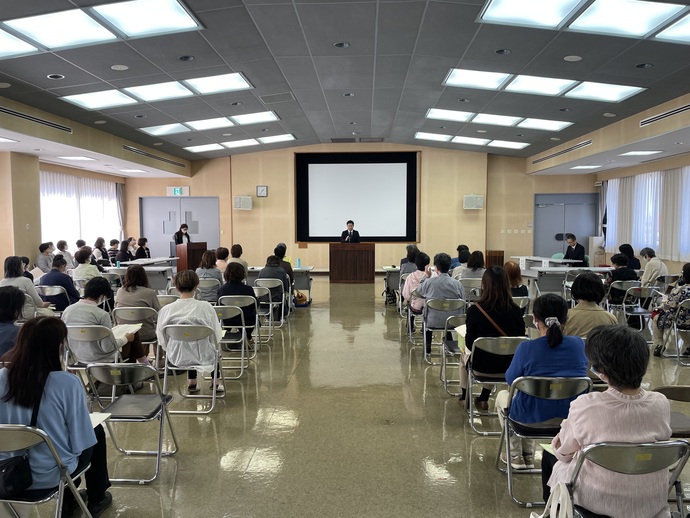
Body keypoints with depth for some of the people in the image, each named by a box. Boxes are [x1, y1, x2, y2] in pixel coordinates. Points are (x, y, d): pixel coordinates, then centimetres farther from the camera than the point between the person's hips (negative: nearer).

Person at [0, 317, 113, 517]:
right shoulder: (67, 382, -25)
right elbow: (82, 442, -17)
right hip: (51, 475, -5)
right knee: (97, 432, 23)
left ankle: (67, 501, 45)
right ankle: (96, 500, 39)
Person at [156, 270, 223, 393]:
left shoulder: (166, 310, -15)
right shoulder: (205, 307, -20)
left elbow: (161, 339, -4)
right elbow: (217, 337, -11)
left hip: (176, 358, 2)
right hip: (202, 357, -2)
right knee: (215, 347, 33)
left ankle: (192, 382, 40)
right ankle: (216, 382, 46)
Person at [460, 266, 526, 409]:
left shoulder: (474, 310, -22)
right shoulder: (515, 310, -14)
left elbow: (470, 344, -13)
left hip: (482, 364, -2)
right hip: (508, 365, 2)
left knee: (465, 354, 34)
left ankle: (465, 396, 52)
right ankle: (483, 399, 44)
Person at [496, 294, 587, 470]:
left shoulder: (526, 348, -21)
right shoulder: (579, 344, -10)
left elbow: (511, 379, -5)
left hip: (533, 419, -4)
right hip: (572, 418, 4)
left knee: (503, 395, 29)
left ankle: (516, 456, 34)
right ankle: (528, 455, 42)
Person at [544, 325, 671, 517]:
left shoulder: (585, 406, -27)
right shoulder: (661, 404, -15)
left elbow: (564, 452, -11)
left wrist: (559, 442, 13)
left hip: (599, 502, -4)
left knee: (549, 456, 25)